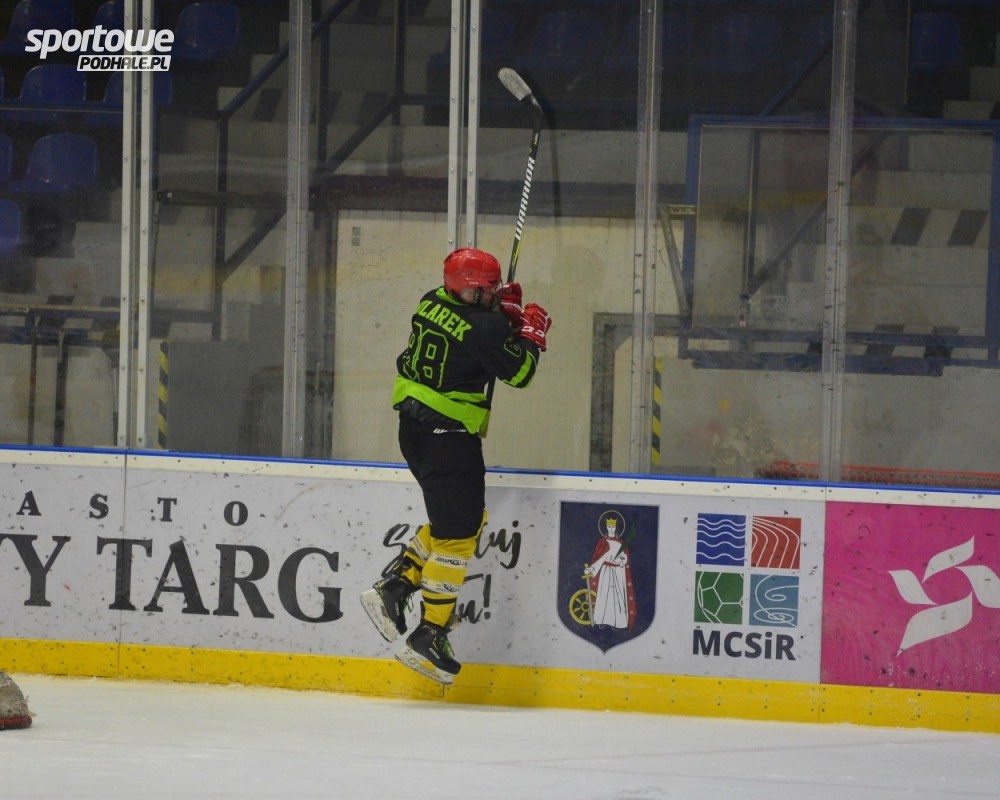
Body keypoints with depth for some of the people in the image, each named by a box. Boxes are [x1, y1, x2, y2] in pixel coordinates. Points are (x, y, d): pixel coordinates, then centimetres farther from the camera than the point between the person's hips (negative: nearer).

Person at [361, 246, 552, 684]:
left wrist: (503, 311, 10)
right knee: (456, 536, 1)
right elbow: (518, 372, -10)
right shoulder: (484, 326, -20)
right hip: (449, 438, -9)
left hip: (414, 429, 9)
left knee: (467, 518, 23)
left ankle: (393, 586, 17)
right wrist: (532, 332, 5)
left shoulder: (432, 303, 4)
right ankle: (428, 638, 4)